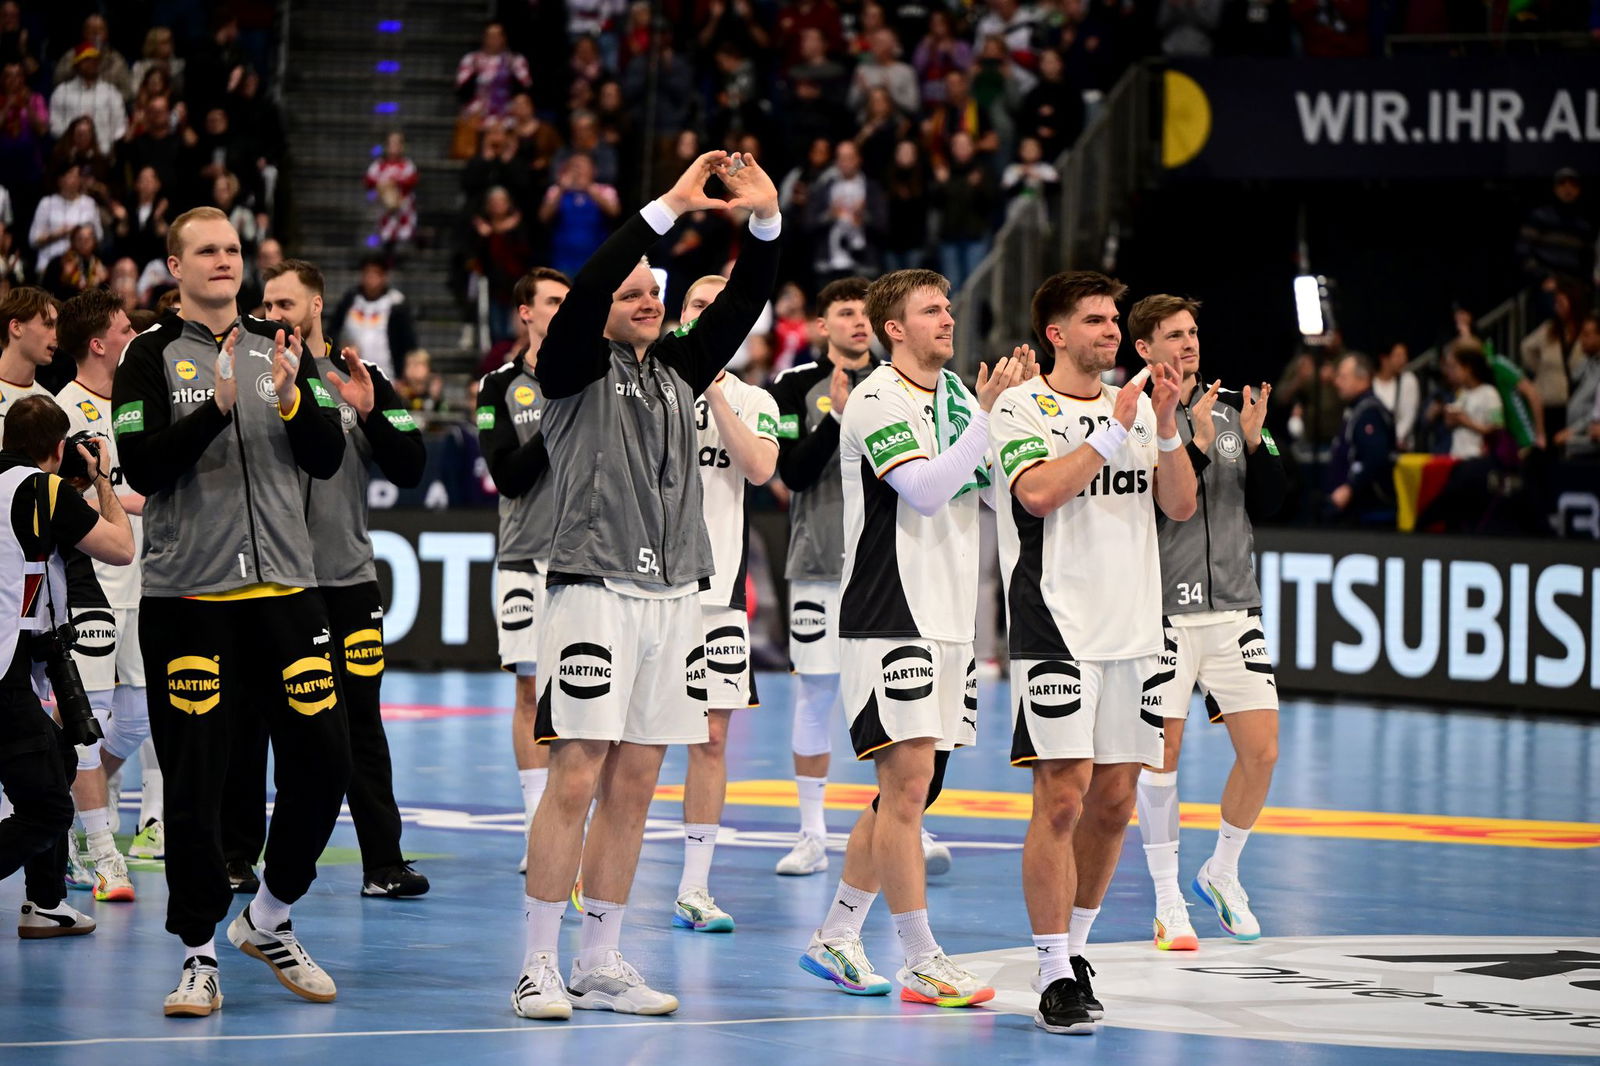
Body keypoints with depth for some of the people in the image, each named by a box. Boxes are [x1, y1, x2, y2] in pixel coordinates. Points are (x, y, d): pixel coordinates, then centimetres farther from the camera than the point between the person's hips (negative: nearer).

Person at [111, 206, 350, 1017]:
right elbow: (141, 466, -11)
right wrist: (217, 407, -22)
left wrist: (292, 400, -12)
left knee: (323, 759, 1)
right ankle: (199, 956, 7)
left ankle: (270, 919, 21)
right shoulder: (152, 357, 1)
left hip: (284, 591, 4)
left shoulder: (280, 350, 13)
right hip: (188, 599, -4)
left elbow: (328, 458, 6)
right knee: (194, 782, -3)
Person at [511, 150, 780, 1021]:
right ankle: (539, 966, -5)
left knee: (632, 788, 7)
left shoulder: (679, 371, 16)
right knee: (575, 779, -9)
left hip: (672, 597, 6)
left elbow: (741, 306, 8)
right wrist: (667, 210, -21)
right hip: (594, 591, -6)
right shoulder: (577, 371, 0)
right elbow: (582, 293, -17)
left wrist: (766, 222, -7)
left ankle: (601, 965, 12)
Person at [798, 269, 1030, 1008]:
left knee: (910, 791, 11)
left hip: (949, 621, 9)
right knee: (909, 782, -10)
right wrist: (989, 414, -23)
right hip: (888, 621, -9)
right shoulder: (877, 399, -10)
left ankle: (835, 936, 21)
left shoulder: (955, 392, 14)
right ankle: (923, 963, -9)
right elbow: (925, 489, -22)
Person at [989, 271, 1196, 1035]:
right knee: (1062, 800, -11)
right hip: (1058, 631, -6)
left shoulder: (1135, 404, 14)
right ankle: (1055, 979, -10)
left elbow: (1180, 506, 7)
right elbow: (1040, 492, -19)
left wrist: (1166, 428, -7)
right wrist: (1113, 431, -16)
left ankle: (1074, 946, 25)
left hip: (1134, 629, 6)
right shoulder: (1022, 409, -3)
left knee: (1113, 802, 9)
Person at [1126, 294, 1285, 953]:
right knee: (1161, 753, -1)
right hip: (1161, 607, -4)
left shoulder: (1232, 409, 10)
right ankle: (1168, 899, 11)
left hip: (1232, 603, 4)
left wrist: (1255, 442, -7)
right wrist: (1195, 444, -22)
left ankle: (1222, 872, 21)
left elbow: (1268, 503, 9)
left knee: (1261, 751, 0)